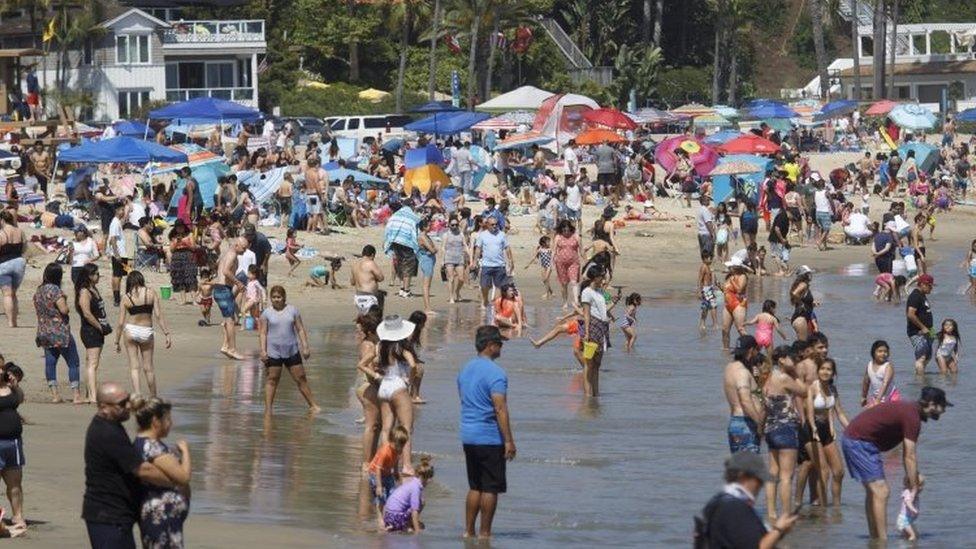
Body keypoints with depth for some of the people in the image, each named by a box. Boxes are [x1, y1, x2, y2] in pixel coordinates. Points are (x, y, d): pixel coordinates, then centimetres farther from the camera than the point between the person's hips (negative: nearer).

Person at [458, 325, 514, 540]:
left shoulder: (465, 369, 11)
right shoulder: (495, 373, -15)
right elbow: (500, 410, -19)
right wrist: (509, 441, -17)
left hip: (468, 437, 8)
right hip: (490, 439, -8)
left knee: (475, 487, 15)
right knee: (490, 488, 0)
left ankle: (469, 530, 16)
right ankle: (484, 533, 2)